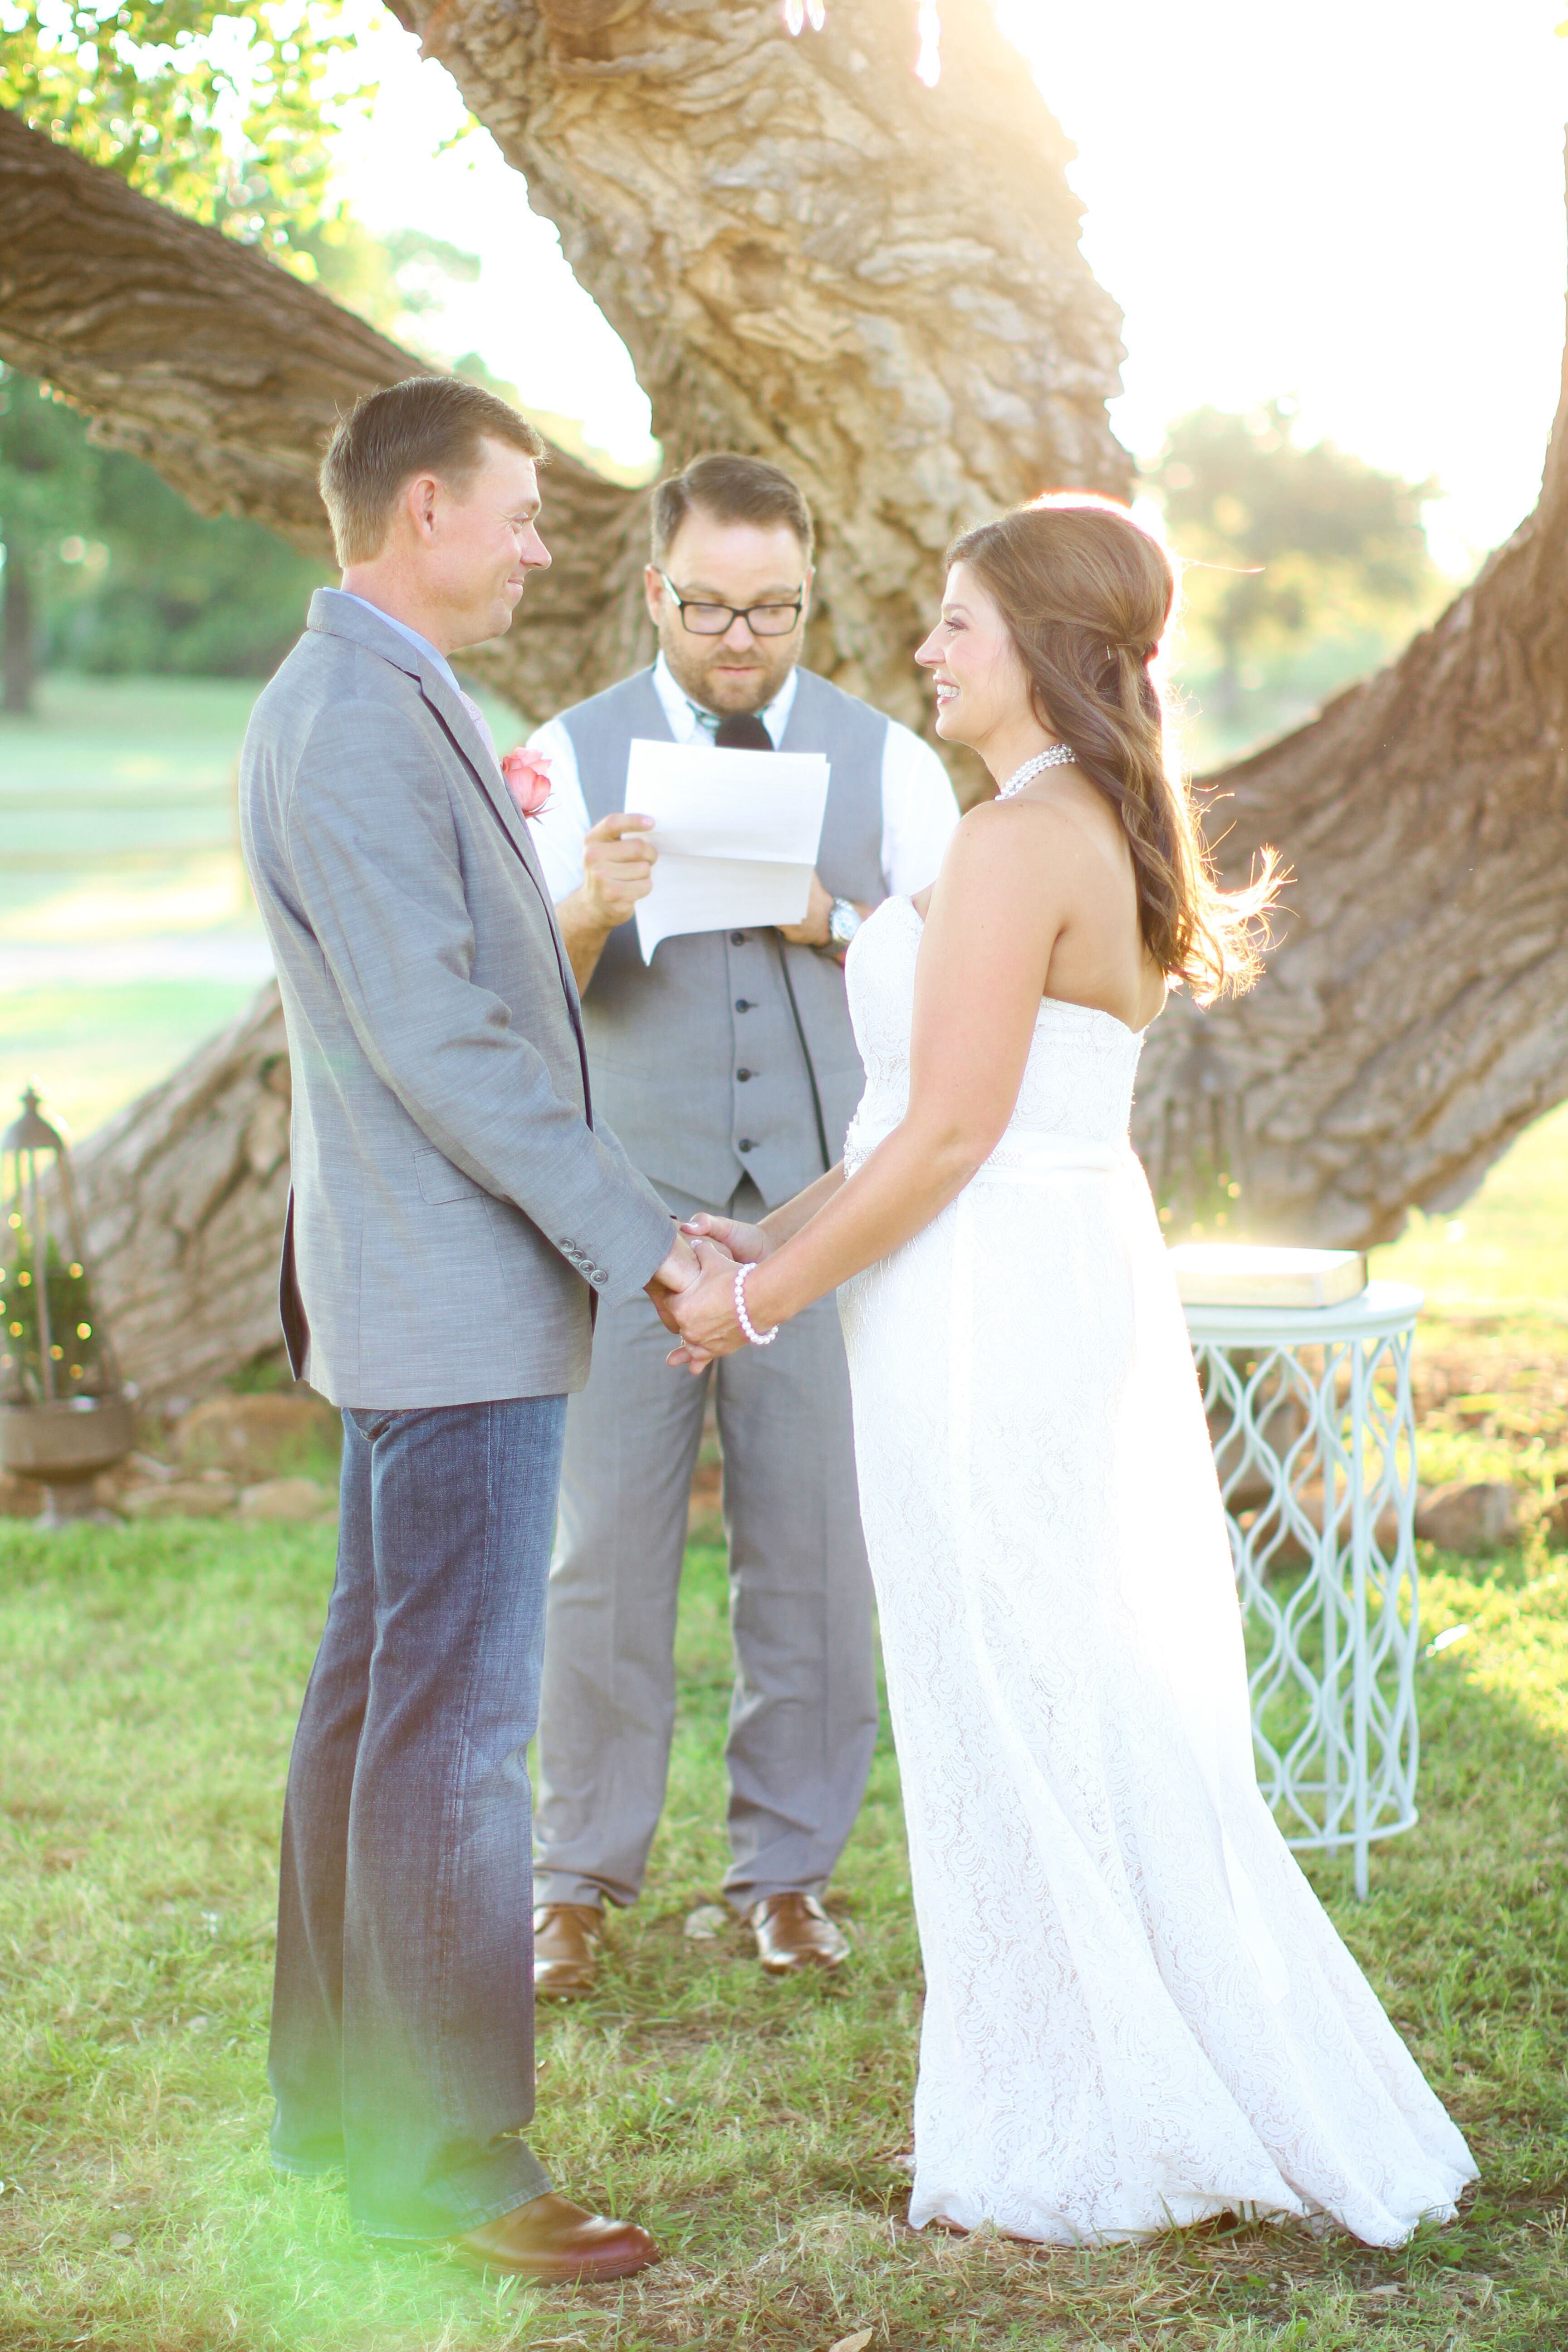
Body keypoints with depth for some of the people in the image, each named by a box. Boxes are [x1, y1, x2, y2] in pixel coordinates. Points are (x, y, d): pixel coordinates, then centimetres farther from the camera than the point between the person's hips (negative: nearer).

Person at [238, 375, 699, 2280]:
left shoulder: (369, 706, 15)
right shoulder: (355, 727, -19)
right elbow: (439, 1043, -23)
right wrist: (640, 1240, -20)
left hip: (423, 1288, 11)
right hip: (459, 1302, -11)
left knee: (378, 1688, 16)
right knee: (461, 1721, -5)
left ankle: (335, 2093, 26)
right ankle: (445, 2153, 3)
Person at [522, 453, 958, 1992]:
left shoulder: (886, 761, 6)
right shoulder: (573, 757, 3)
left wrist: (833, 922, -16)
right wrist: (589, 912, -27)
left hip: (823, 1207, 1)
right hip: (631, 1207, -1)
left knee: (815, 1552, 4)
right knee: (606, 1548, 0)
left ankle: (788, 1868, 19)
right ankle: (580, 1878, 14)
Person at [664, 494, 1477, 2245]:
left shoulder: (1016, 848, -17)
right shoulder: (1111, 837, 13)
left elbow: (950, 1133, -19)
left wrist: (761, 1299, -10)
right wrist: (779, 1235, 13)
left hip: (992, 1310, -10)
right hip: (1079, 1272, 10)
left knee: (1015, 1711, 1)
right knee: (1109, 1701, 16)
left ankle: (1076, 2145, 14)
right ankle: (1251, 2085, 25)